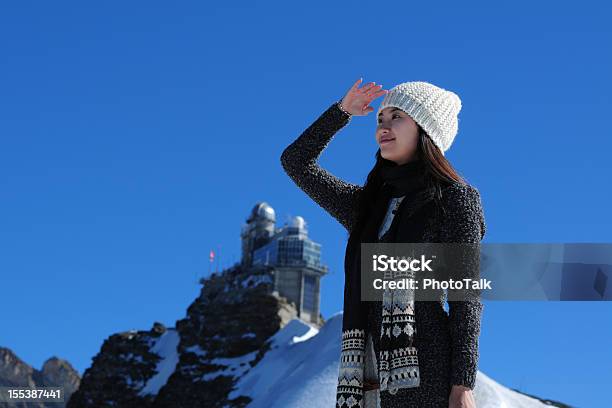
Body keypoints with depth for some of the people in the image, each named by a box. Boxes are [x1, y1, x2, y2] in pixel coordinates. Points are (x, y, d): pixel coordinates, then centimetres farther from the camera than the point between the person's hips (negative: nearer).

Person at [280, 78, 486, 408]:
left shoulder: (456, 198, 5)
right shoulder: (369, 204, 21)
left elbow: (466, 299, -3)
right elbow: (295, 162, 27)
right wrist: (341, 111, 21)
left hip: (424, 375, -5)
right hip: (367, 380, 6)